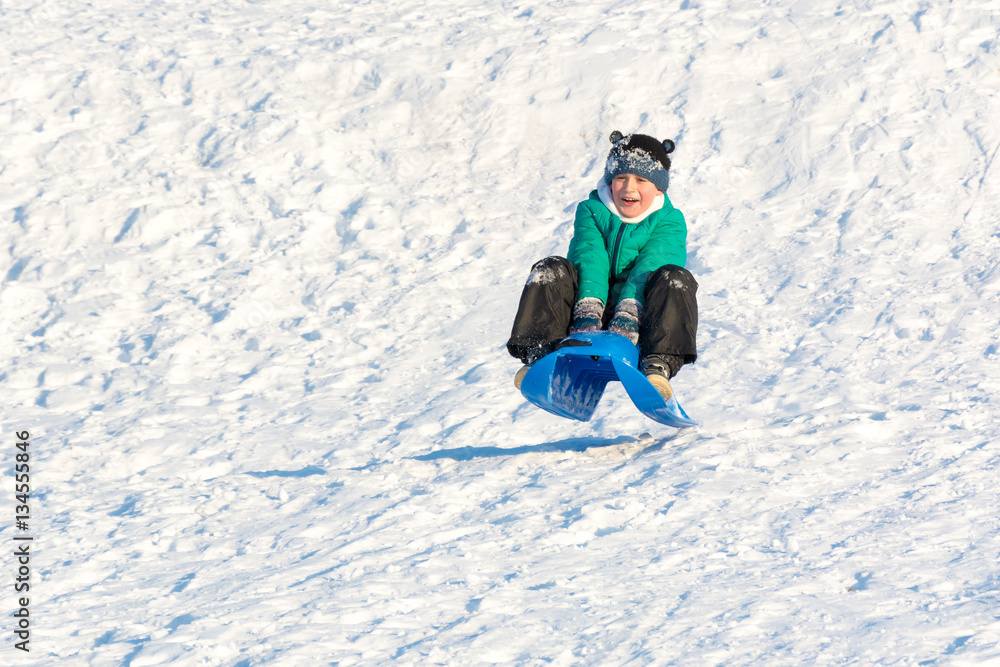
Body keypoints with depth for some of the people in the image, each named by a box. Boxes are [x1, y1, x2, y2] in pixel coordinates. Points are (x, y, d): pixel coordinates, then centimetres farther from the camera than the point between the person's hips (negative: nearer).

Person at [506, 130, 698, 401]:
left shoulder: (669, 222, 2)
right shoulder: (591, 211, 7)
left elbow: (649, 268, -17)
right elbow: (590, 259, -11)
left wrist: (628, 314, -35)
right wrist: (588, 311, -30)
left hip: (643, 318, -1)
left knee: (675, 278, -29)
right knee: (551, 271, -20)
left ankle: (659, 366, -45)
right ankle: (539, 354, -35)